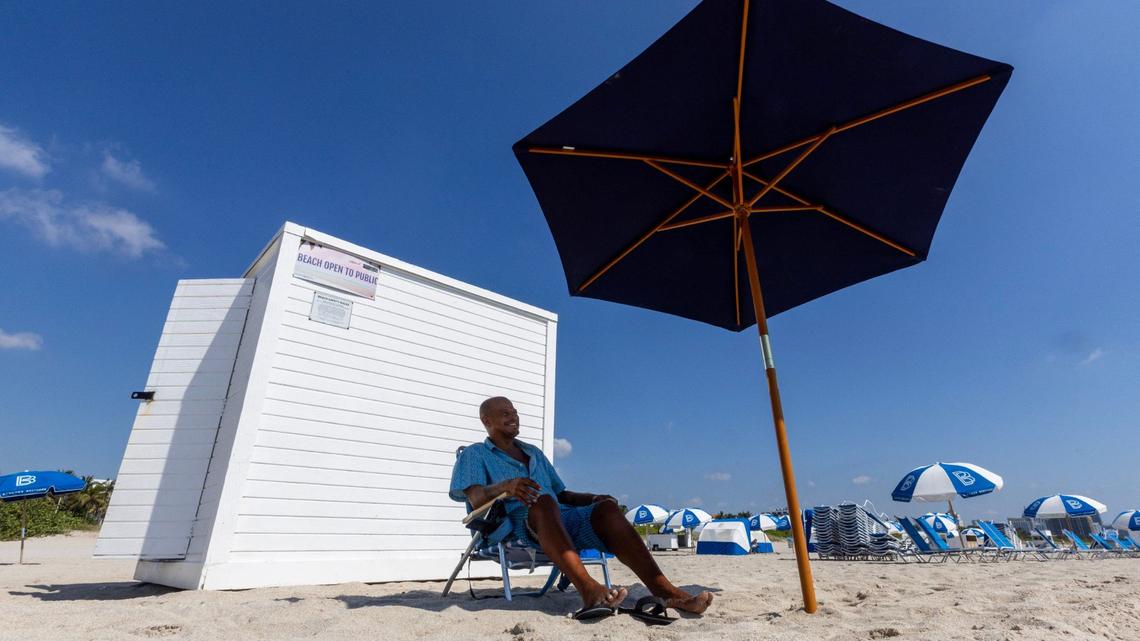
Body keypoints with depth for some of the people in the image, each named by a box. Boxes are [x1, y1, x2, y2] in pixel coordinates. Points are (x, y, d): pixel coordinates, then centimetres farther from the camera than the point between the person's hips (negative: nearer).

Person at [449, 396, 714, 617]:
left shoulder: (534, 453, 29)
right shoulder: (475, 454, 12)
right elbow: (475, 498, -8)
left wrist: (594, 498, 6)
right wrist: (505, 486, -30)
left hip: (560, 518, 5)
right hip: (514, 522, -5)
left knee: (606, 507, -22)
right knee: (542, 501, -38)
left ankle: (662, 588, -36)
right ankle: (589, 590, -58)